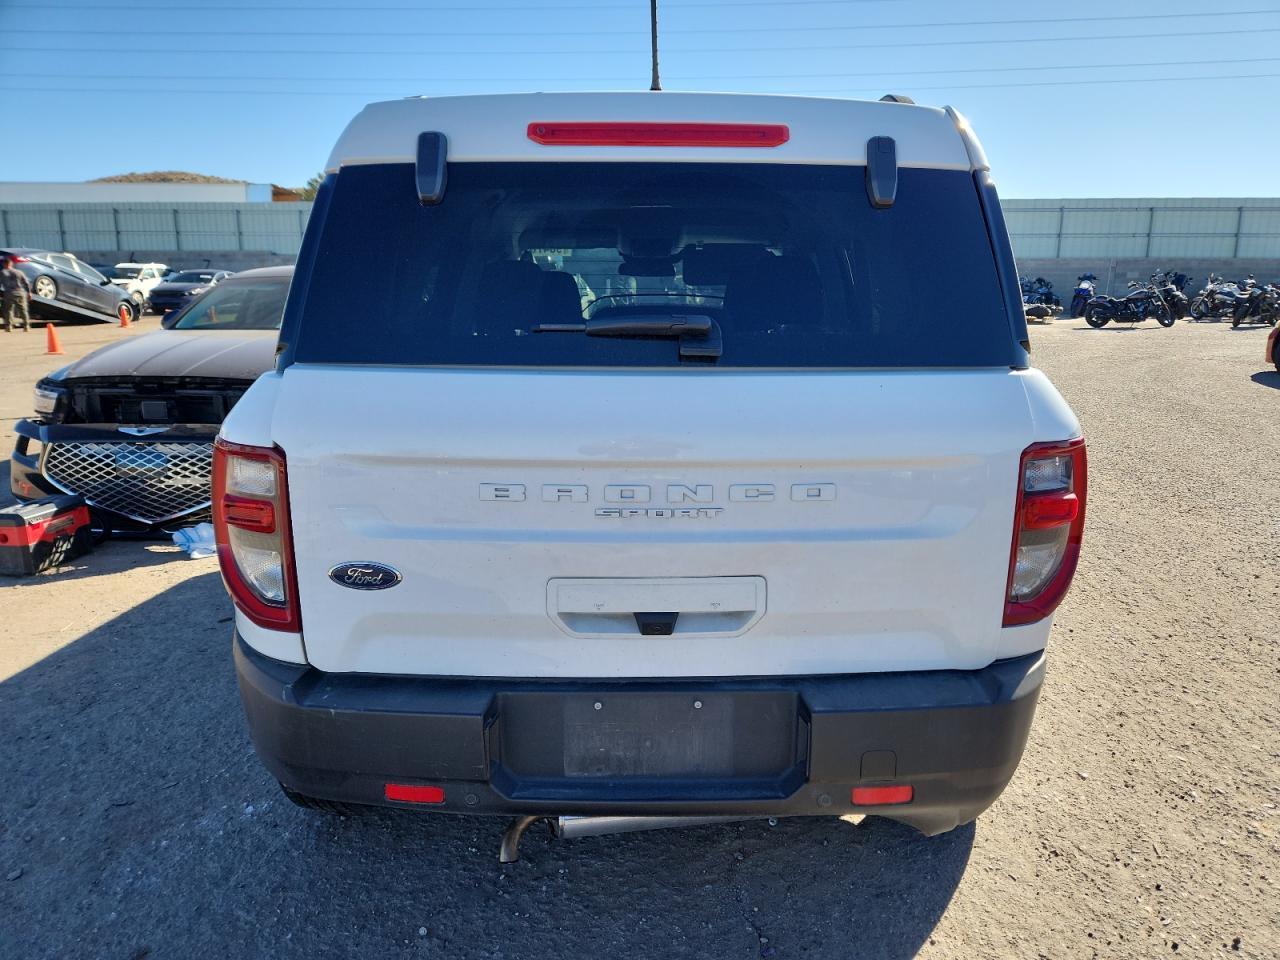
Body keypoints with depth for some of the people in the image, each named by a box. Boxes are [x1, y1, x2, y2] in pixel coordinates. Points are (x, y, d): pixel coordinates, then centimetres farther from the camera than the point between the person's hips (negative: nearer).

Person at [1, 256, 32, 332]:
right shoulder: (19, 272, 9)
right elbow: (26, 283, 6)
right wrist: (29, 292, 11)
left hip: (9, 294, -2)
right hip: (20, 293, 2)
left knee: (8, 310, 6)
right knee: (23, 310, 9)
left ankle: (8, 326, 0)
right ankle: (26, 325, 8)